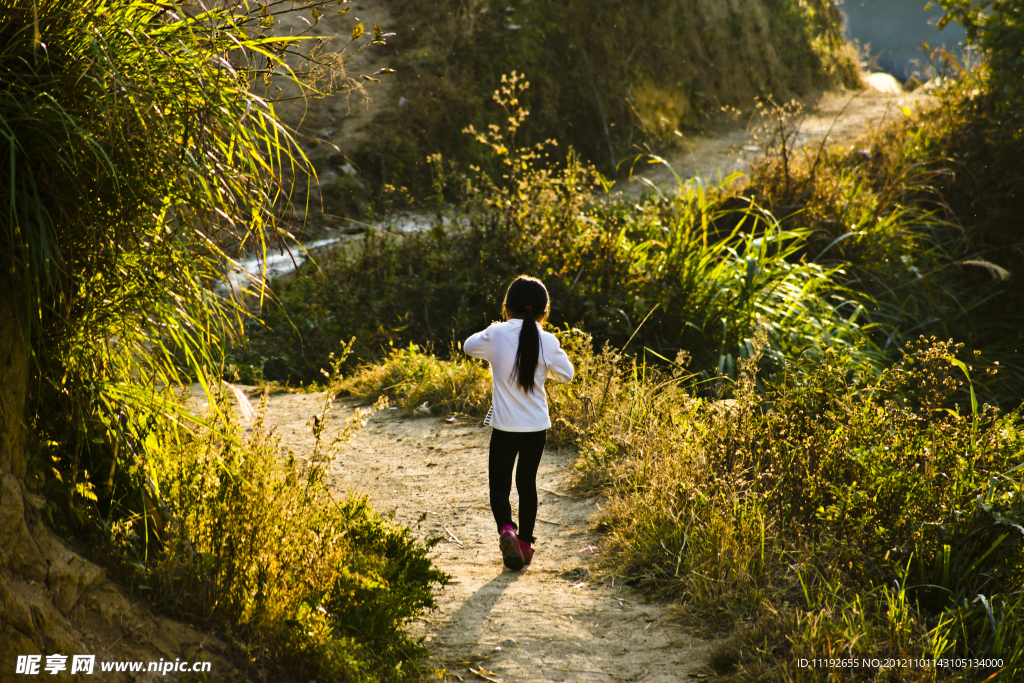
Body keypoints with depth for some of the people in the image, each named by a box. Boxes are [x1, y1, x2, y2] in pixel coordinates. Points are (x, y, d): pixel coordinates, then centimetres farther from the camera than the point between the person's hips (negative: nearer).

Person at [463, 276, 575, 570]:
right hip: (537, 427, 2)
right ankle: (525, 542, 21)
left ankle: (506, 529, -18)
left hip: (504, 426, -2)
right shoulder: (547, 342, -7)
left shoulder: (496, 334, -9)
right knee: (527, 483, 16)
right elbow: (566, 374, 6)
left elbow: (469, 346, 10)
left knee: (499, 483, 8)